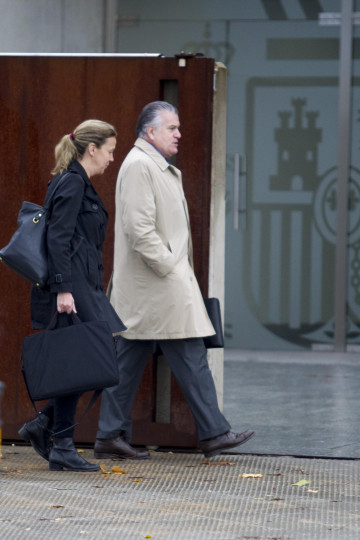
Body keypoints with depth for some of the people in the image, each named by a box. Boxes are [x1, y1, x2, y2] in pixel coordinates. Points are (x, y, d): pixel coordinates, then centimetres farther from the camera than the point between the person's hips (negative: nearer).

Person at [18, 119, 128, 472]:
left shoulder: (80, 184, 18)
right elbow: (57, 238, -19)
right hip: (72, 287, -10)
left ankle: (42, 425, 12)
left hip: (82, 286, 10)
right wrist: (63, 288, -23)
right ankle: (62, 448, 0)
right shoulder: (71, 182, -11)